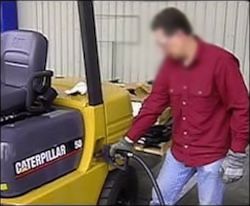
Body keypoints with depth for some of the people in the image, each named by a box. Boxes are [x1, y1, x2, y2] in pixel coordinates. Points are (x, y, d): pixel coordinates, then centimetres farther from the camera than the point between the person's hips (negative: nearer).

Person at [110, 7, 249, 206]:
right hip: (178, 152, 6)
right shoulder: (170, 63, 0)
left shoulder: (220, 61, -20)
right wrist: (129, 139, 3)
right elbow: (153, 104, 4)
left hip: (212, 155, -6)